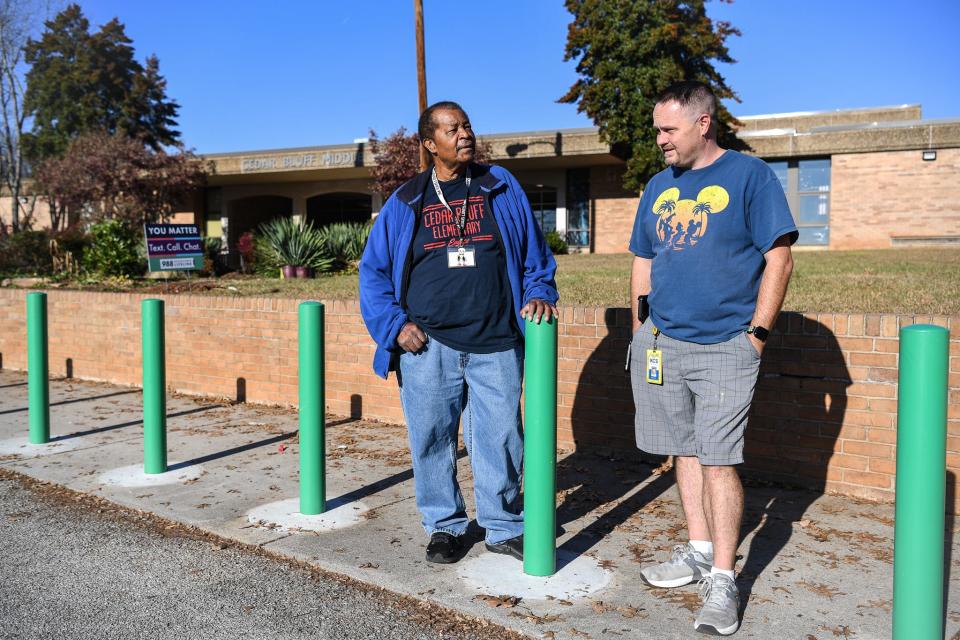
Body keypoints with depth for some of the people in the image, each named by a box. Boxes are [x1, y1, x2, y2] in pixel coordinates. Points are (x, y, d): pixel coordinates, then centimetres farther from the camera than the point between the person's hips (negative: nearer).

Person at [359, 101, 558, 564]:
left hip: (496, 344, 0)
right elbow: (374, 270, 9)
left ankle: (503, 528, 23)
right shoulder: (405, 203, 7)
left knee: (500, 437, 4)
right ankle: (445, 526, 26)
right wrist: (395, 325, -1)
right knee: (431, 438, 6)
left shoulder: (502, 188, 9)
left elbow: (534, 251, 13)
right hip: (428, 346, 0)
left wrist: (539, 294, -3)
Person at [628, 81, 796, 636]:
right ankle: (699, 551, 28)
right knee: (686, 451, 13)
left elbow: (779, 259, -6)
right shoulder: (659, 186, 14)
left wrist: (757, 333, -10)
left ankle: (722, 579, 5)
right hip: (662, 343, 6)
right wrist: (640, 330, 13)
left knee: (719, 460, -6)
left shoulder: (750, 175, -4)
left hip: (724, 346, -6)